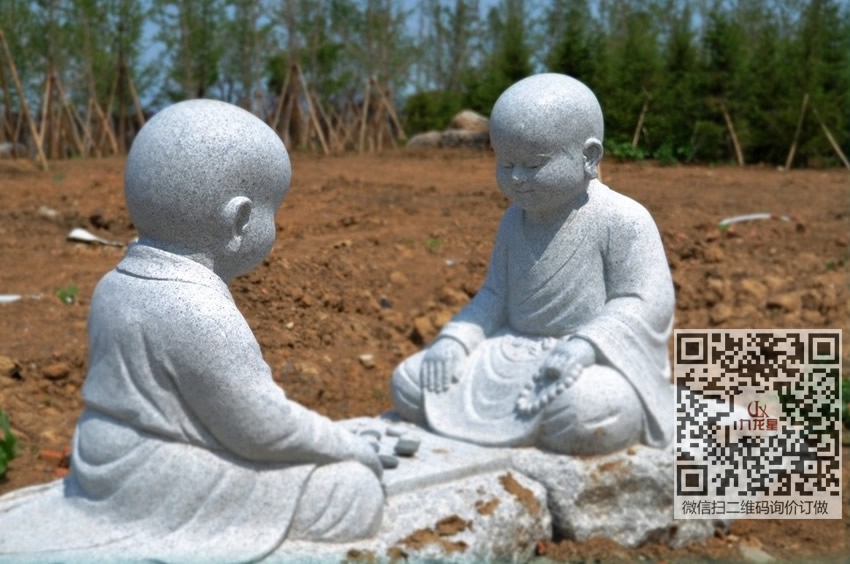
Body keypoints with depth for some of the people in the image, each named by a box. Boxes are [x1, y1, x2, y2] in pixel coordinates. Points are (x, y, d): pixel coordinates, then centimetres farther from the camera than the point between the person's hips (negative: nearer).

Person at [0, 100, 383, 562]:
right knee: (356, 490, -5)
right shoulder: (201, 313, -24)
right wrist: (354, 450, -3)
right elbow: (262, 428, -19)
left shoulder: (117, 284, 4)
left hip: (113, 474, 9)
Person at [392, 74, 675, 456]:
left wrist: (583, 345, -29)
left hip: (597, 361, -6)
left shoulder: (622, 220, -9)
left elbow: (645, 303, -14)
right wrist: (454, 339, -3)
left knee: (583, 410, -42)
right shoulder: (515, 220, 11)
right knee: (409, 383, -7)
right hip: (513, 352, 7)